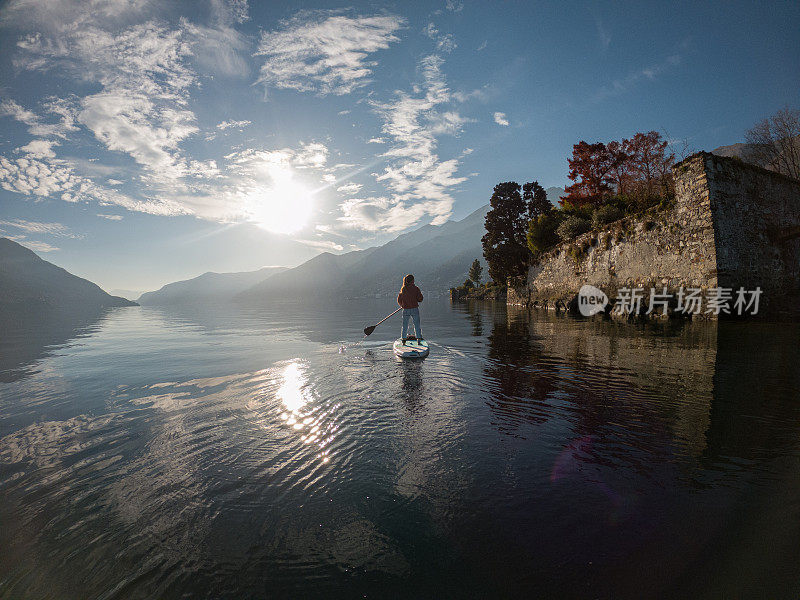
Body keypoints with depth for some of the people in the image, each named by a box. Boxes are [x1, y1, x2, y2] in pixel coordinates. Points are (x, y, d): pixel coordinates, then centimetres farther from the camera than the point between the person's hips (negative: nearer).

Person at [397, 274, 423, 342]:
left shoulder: (403, 289, 3)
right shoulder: (415, 288, -5)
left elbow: (399, 300, 8)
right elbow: (420, 299, -7)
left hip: (406, 310, 2)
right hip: (414, 309, -2)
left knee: (405, 326, 13)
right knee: (417, 325, 6)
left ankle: (403, 339, 17)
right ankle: (419, 338, 5)